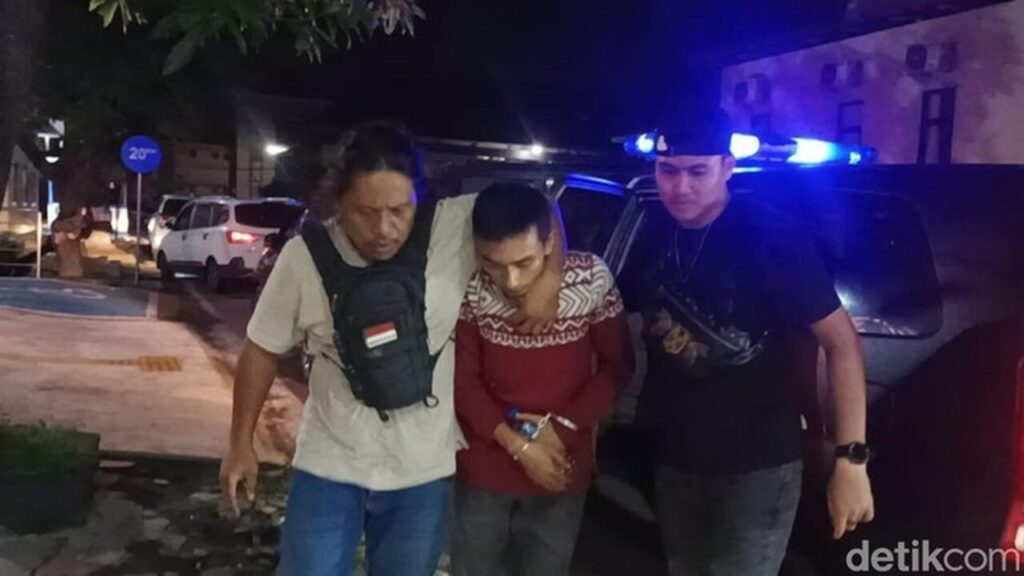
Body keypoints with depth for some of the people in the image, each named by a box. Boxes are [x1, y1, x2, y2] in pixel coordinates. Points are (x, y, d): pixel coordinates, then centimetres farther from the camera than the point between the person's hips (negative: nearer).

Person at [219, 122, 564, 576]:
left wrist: (549, 278, -21)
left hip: (423, 474, 1)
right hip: (329, 469, 0)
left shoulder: (453, 228, -15)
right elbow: (263, 350, 0)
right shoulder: (305, 256, -12)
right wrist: (241, 444, 4)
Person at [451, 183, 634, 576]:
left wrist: (561, 426, -15)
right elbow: (463, 382, -8)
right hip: (484, 468, 1)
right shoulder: (470, 289, -17)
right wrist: (518, 445, -15)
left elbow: (617, 366, -6)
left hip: (561, 468, 0)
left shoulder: (592, 278, -17)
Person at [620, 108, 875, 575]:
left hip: (758, 463, -5)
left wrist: (851, 458, -22)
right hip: (673, 458, 6)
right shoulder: (655, 233, -2)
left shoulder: (772, 236, -17)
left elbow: (841, 341, -16)